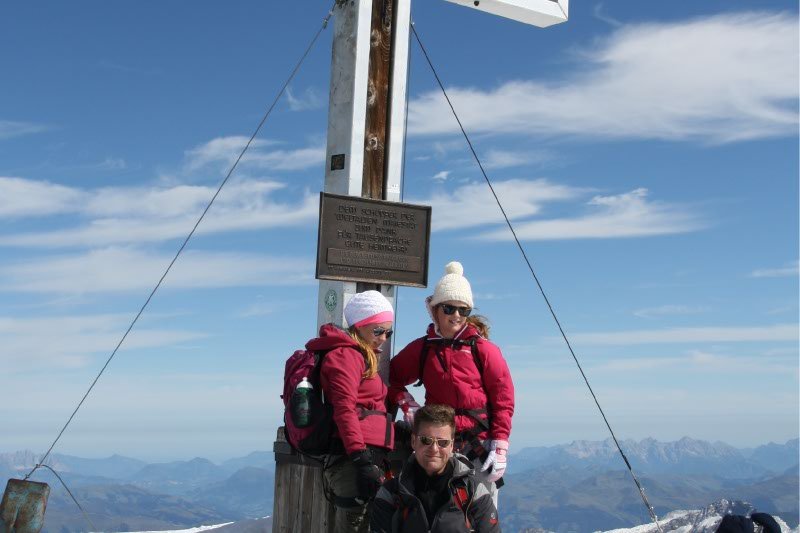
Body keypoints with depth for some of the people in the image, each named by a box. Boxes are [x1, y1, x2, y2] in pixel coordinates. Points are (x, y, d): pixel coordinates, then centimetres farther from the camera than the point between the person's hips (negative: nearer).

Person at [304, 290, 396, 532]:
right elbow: (344, 409, -16)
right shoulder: (347, 355, -5)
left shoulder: (362, 357, 25)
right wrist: (361, 459, -24)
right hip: (354, 459, -10)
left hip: (367, 458, 10)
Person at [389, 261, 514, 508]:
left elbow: (503, 400, -3)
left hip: (480, 442, -2)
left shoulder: (483, 349, -2)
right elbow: (392, 379, 18)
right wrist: (407, 405, 1)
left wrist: (500, 448, -8)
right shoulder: (421, 349, 6)